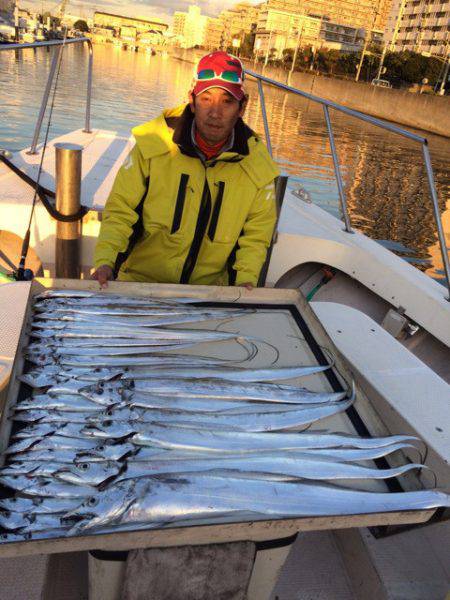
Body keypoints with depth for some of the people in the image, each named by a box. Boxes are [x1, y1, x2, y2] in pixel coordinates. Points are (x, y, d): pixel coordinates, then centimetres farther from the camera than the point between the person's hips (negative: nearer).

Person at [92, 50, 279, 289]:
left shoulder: (258, 166, -4)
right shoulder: (152, 145, -8)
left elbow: (255, 236, 6)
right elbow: (120, 210, -2)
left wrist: (245, 280, -10)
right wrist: (105, 261, -17)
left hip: (209, 289, 2)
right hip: (139, 280, -2)